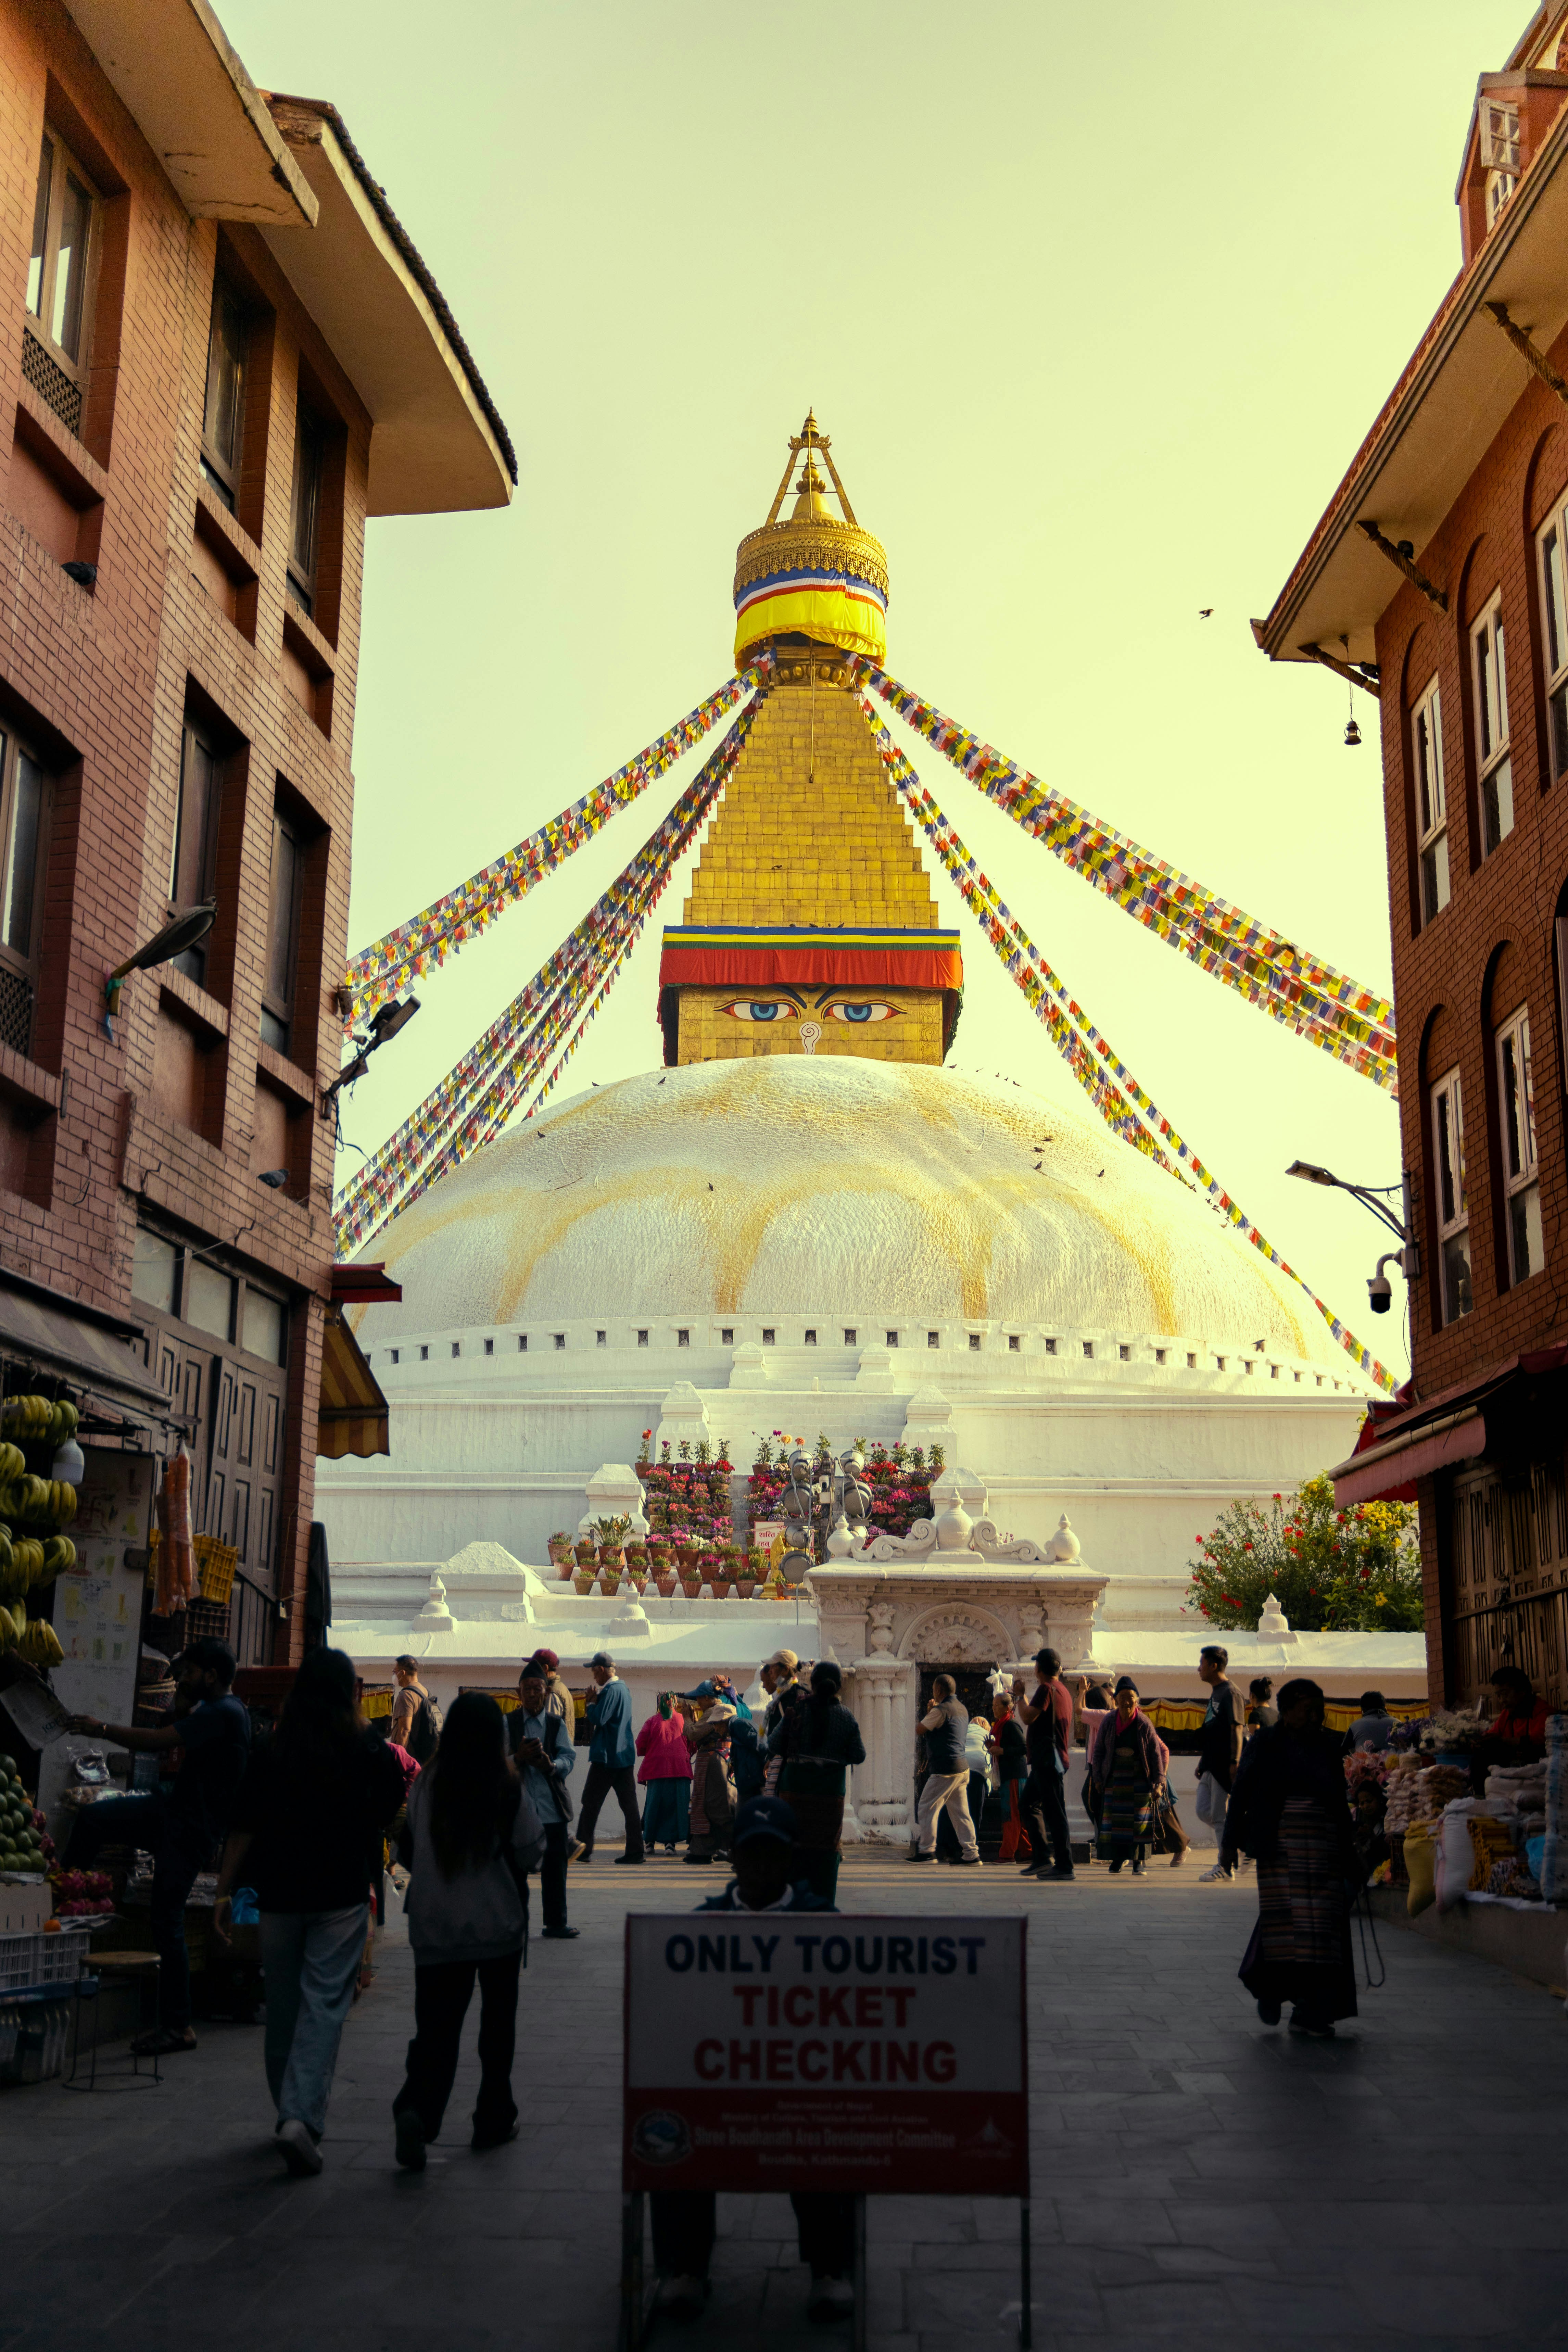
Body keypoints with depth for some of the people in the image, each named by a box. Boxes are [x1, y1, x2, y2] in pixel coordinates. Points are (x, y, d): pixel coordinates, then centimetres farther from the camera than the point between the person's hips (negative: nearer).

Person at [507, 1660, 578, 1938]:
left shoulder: (557, 1725, 9)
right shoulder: (507, 1724, 5)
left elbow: (569, 1759, -3)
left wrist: (551, 1764, -24)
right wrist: (519, 1758, -21)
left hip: (553, 1808, 2)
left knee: (555, 1869, 6)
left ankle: (556, 1924, 15)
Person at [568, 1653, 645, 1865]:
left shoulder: (611, 1690, -14)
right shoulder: (623, 1688, 16)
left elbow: (598, 1719, -21)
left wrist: (591, 1704, -4)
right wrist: (594, 1705, 9)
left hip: (607, 1757, -9)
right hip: (625, 1756, 9)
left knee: (591, 1803, 0)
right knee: (629, 1804, 5)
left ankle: (583, 1849, 2)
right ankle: (636, 1851, 3)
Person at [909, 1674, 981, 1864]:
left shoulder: (940, 1710, -13)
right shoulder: (962, 1709, 16)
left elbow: (919, 1729, -3)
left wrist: (929, 1711, 9)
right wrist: (933, 1711, 22)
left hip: (944, 1769, -9)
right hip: (962, 1769, 9)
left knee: (927, 1807, 0)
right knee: (961, 1813, 8)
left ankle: (927, 1851, 2)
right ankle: (972, 1854, 4)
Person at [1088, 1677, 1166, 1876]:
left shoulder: (1144, 1724, -7)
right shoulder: (1109, 1722, -2)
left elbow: (1156, 1753, -4)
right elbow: (1098, 1750, 6)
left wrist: (1158, 1782, -8)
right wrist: (1097, 1778, 1)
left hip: (1139, 1780, -2)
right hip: (1115, 1780, 2)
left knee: (1139, 1821, -1)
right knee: (1114, 1820, 0)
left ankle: (1138, 1862, 5)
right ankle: (1117, 1860, 9)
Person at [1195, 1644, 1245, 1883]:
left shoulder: (1230, 1693, -12)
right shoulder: (1215, 1692, 17)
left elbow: (1237, 1729, -19)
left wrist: (1235, 1762, -25)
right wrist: (1203, 1761, 23)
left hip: (1224, 1765, -10)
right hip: (1211, 1764, 10)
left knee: (1219, 1816, -6)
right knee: (1203, 1811, 10)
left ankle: (1225, 1868, 0)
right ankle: (1233, 1843, 19)